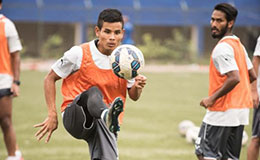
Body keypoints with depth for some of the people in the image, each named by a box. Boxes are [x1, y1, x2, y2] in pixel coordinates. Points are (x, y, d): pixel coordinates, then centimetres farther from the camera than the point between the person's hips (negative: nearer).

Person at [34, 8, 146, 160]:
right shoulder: (79, 54, -5)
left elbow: (133, 96, 14)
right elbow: (50, 79, 3)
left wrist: (137, 87, -10)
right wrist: (52, 115, -4)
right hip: (75, 118, -3)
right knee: (93, 92, -36)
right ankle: (107, 116, -66)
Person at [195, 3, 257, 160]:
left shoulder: (222, 48, -16)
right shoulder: (238, 44, 14)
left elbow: (234, 78, -26)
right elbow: (252, 76, 19)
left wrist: (212, 98, -19)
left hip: (222, 112, -9)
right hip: (241, 110, 9)